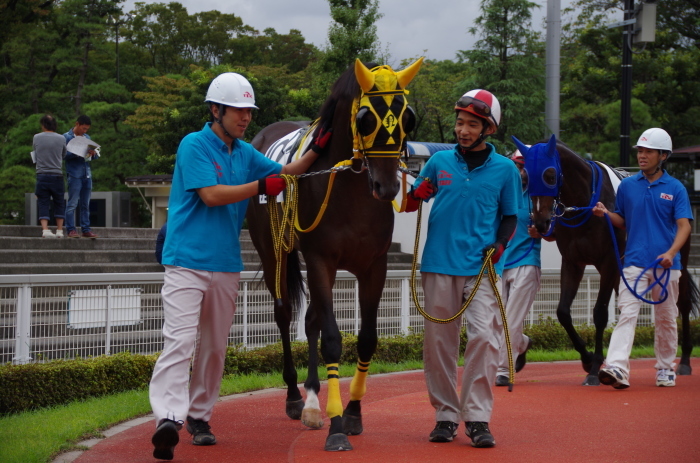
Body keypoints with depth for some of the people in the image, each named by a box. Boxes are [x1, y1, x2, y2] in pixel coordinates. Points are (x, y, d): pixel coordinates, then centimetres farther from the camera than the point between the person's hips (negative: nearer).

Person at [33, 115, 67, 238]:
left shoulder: (37, 138, -1)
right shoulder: (61, 139, -2)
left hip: (41, 175, 0)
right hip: (57, 175, 0)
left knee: (43, 204, 1)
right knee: (59, 203, 12)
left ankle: (45, 229, -12)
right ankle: (59, 230, 10)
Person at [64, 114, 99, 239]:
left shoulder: (87, 138, 19)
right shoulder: (67, 137, 0)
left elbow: (95, 156, 19)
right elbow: (65, 154, -11)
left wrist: (93, 153, -4)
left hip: (87, 174, 6)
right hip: (74, 174, -6)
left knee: (85, 204, 8)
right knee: (72, 203, -6)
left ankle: (86, 230, 11)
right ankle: (71, 230, -4)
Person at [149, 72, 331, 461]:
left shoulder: (245, 153, 13)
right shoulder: (195, 145, -9)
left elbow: (283, 175, 21)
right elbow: (212, 195, -18)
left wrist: (315, 152, 5)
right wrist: (260, 186, -18)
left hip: (226, 264, 7)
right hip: (188, 260, -7)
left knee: (214, 347, 12)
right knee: (180, 340, -17)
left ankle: (199, 415, 22)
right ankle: (168, 418, -28)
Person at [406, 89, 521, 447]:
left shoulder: (505, 169, 4)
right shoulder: (440, 162, 7)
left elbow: (510, 216, 12)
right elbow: (410, 203, 14)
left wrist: (500, 244, -6)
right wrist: (416, 196, -9)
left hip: (482, 267, -2)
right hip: (439, 265, 2)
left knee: (484, 335, -14)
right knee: (439, 342, 4)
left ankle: (477, 418, -9)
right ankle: (446, 414, 15)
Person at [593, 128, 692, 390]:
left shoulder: (675, 189, 1)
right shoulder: (627, 186, 8)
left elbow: (684, 225, -5)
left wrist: (671, 252, -21)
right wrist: (605, 214, -4)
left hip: (666, 263, 0)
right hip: (635, 262, 0)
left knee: (666, 319, 9)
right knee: (627, 313, -13)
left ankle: (666, 368, 24)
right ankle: (617, 368, -25)